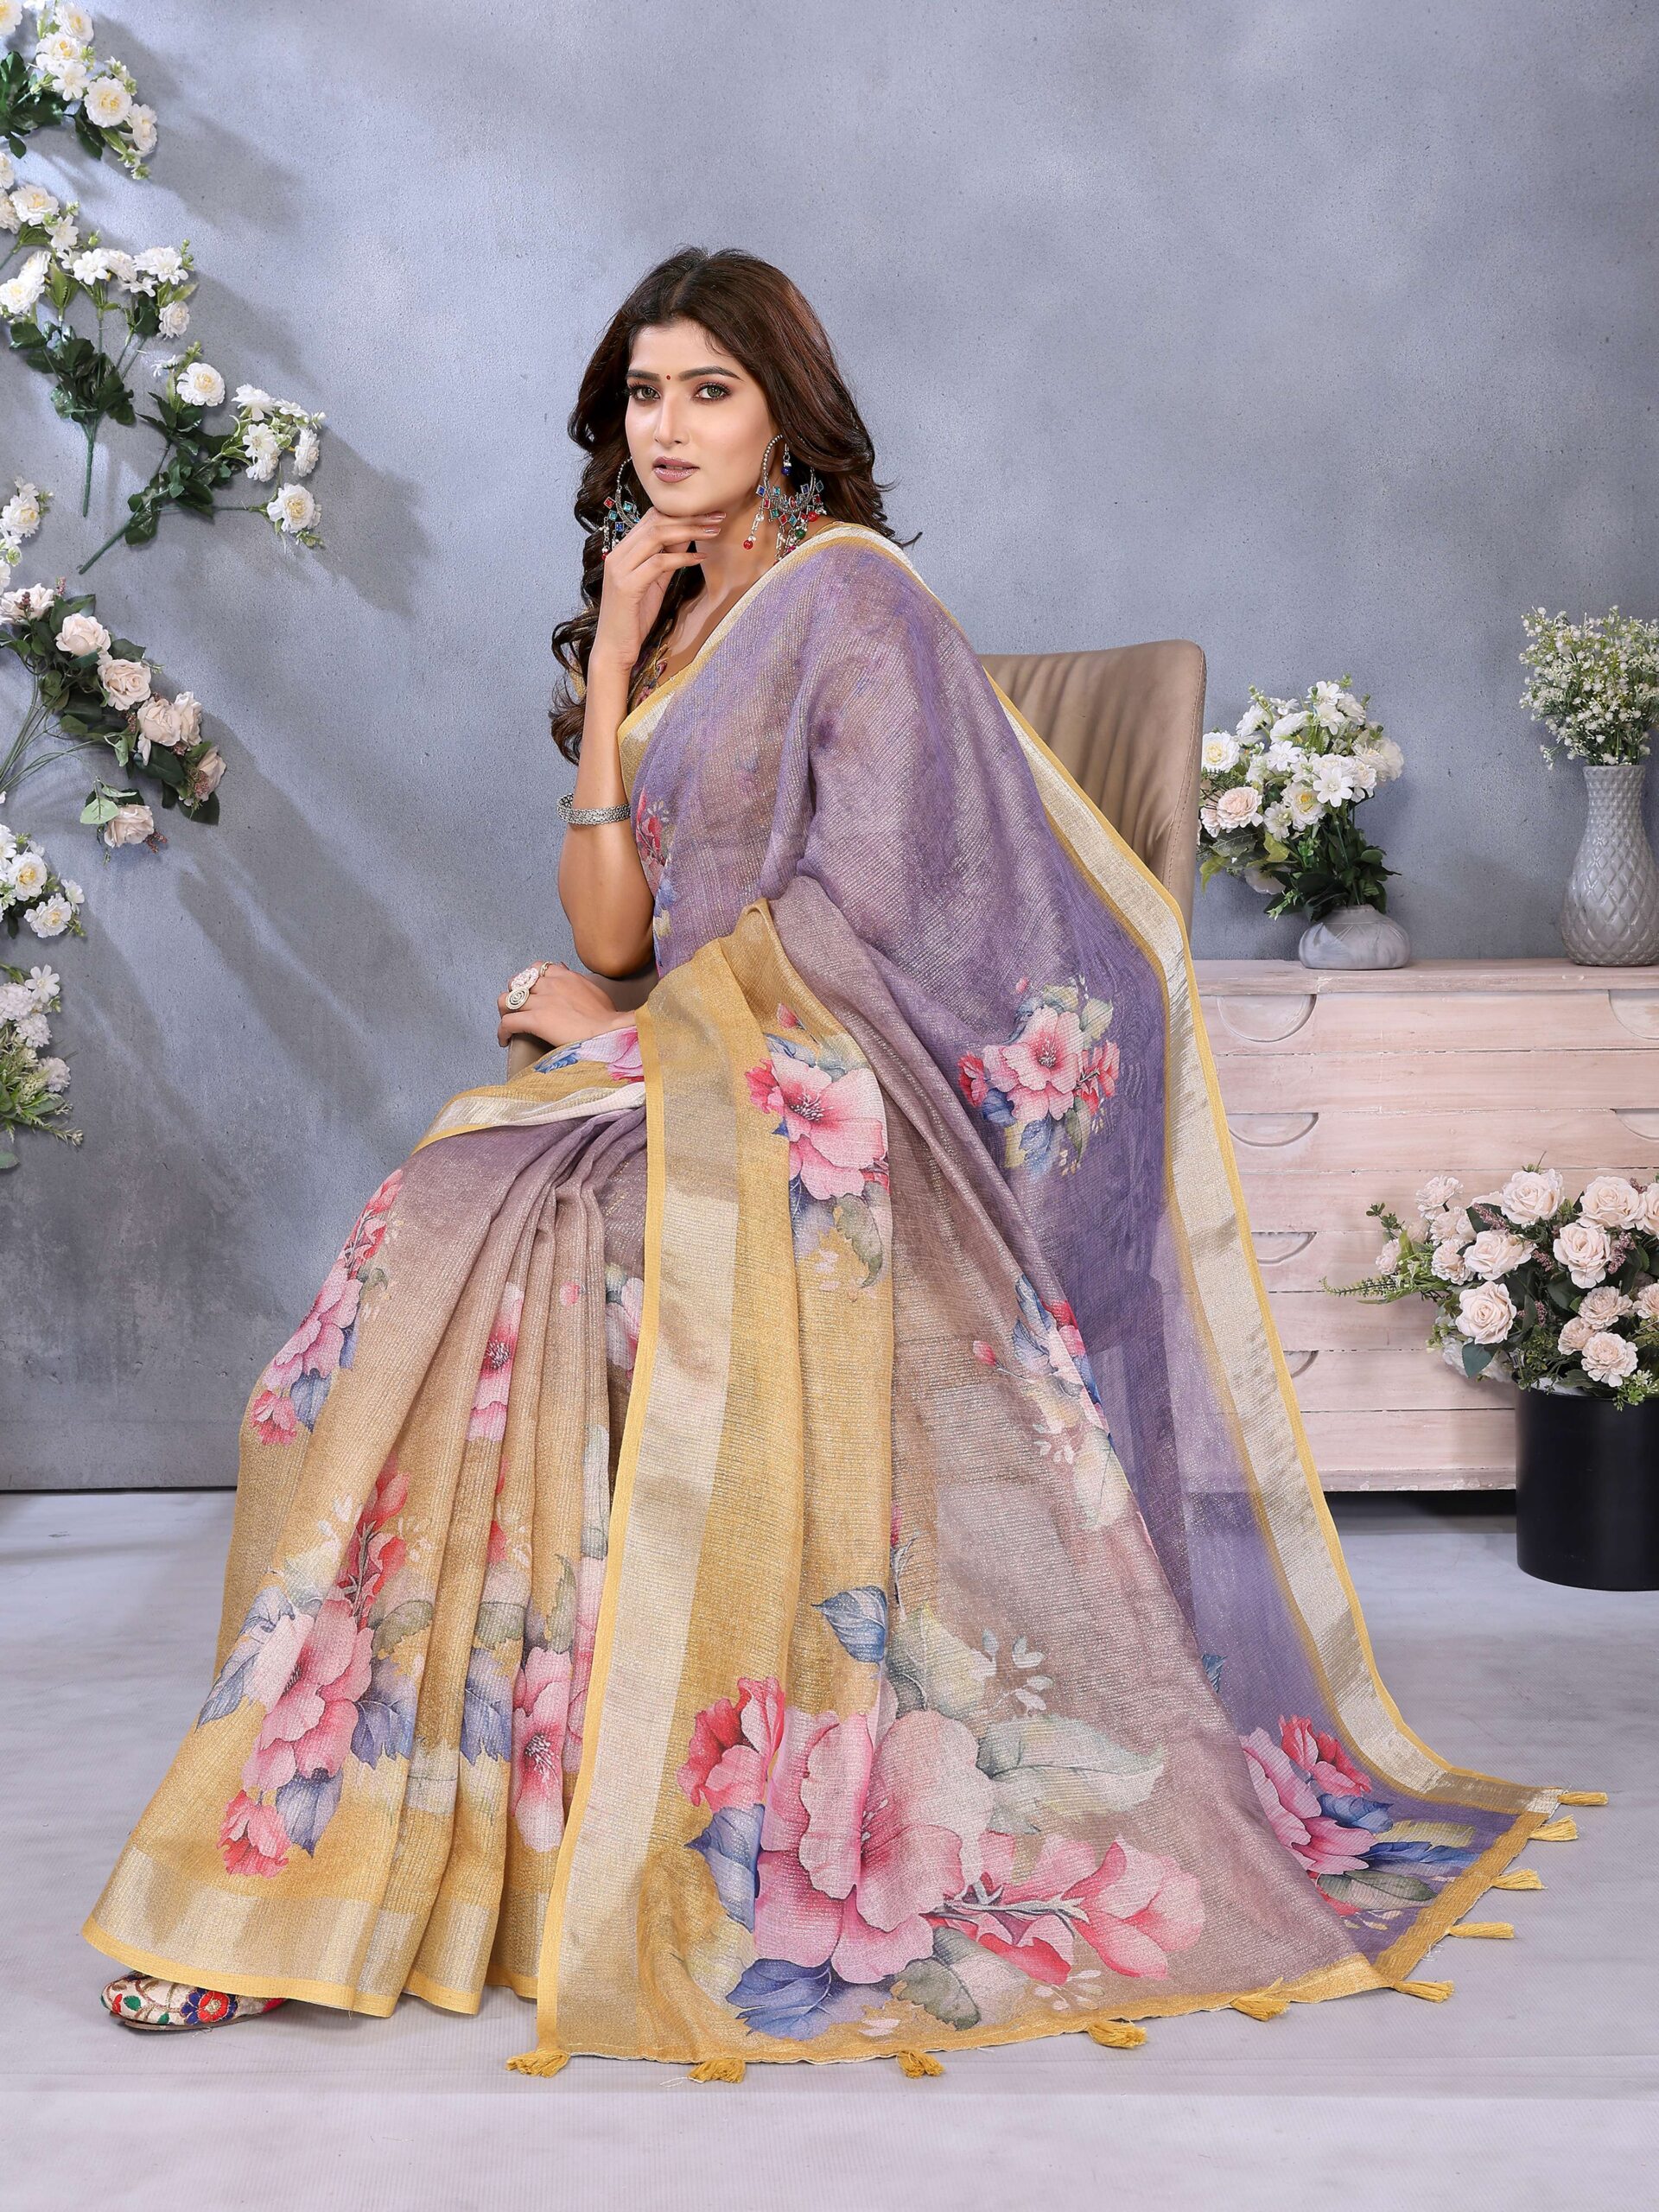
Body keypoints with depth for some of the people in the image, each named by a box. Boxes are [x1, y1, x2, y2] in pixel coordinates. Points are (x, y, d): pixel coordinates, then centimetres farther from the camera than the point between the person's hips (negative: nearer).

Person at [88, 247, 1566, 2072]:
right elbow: (610, 924, 8)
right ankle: (351, 1823, -21)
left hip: (834, 1100, -6)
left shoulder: (850, 599, -3)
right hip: (680, 1082, 6)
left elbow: (855, 910, -11)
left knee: (572, 1250, -33)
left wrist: (623, 1021, -3)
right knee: (429, 1245, -22)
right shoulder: (666, 617, 19)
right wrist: (612, 662, 3)